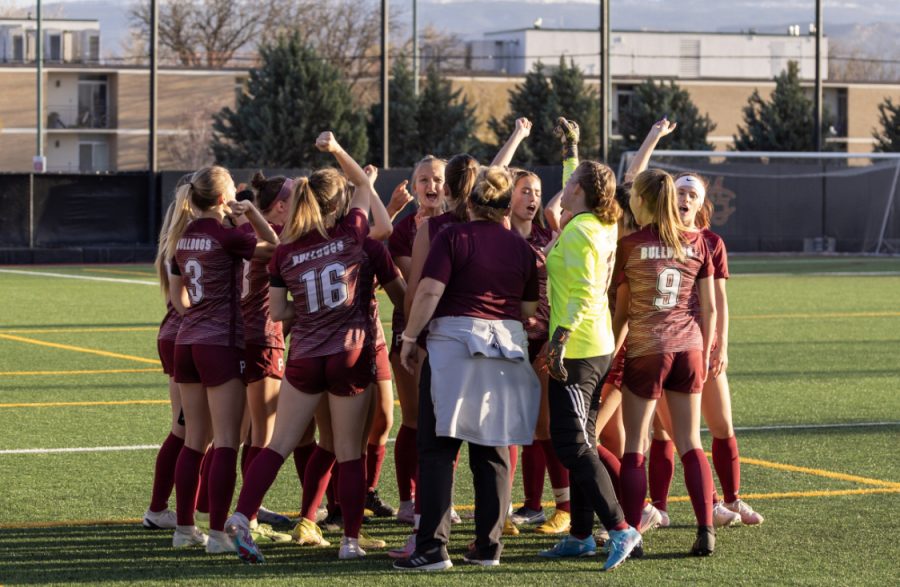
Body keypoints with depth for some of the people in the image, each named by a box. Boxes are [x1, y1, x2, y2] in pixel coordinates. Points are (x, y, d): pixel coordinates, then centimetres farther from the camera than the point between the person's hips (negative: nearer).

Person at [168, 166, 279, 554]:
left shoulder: (183, 238, 9)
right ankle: (217, 533, -8)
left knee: (194, 440, 13)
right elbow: (275, 248, -4)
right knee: (226, 442, -5)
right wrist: (251, 213, 0)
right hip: (222, 345, -7)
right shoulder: (225, 234, -12)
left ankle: (184, 527, 16)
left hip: (186, 343, 7)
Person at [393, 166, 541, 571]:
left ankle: (432, 548, -7)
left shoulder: (453, 237, -5)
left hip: (454, 343, -4)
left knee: (438, 450, -1)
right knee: (493, 452, 11)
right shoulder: (521, 247, 8)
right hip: (507, 348, 4)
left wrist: (409, 337, -4)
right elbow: (530, 309, 10)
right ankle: (488, 546, 10)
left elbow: (430, 291, -13)